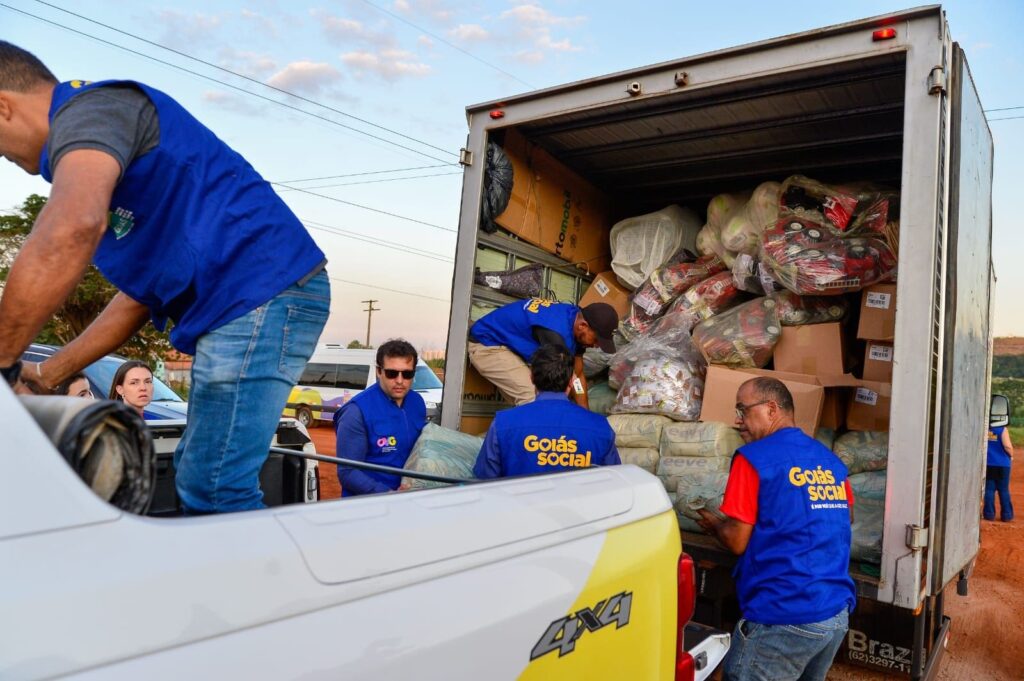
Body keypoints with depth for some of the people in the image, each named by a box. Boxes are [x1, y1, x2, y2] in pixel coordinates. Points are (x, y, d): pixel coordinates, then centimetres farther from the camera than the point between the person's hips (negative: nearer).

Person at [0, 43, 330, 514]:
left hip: (263, 296, -11)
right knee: (196, 478, 17)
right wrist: (48, 375, 23)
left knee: (213, 491, -9)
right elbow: (142, 292, 27)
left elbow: (71, 230, -29)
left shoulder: (90, 109, -5)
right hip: (250, 305, 11)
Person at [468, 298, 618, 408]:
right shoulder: (556, 331, -33)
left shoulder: (576, 317, -4)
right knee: (533, 398, -22)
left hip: (509, 345, 10)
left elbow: (578, 375, 5)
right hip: (486, 346, -10)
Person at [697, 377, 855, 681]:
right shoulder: (831, 460, 9)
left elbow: (736, 541, -10)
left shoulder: (753, 458, -10)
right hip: (838, 615, 7)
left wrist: (713, 524, 11)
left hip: (784, 618, -7)